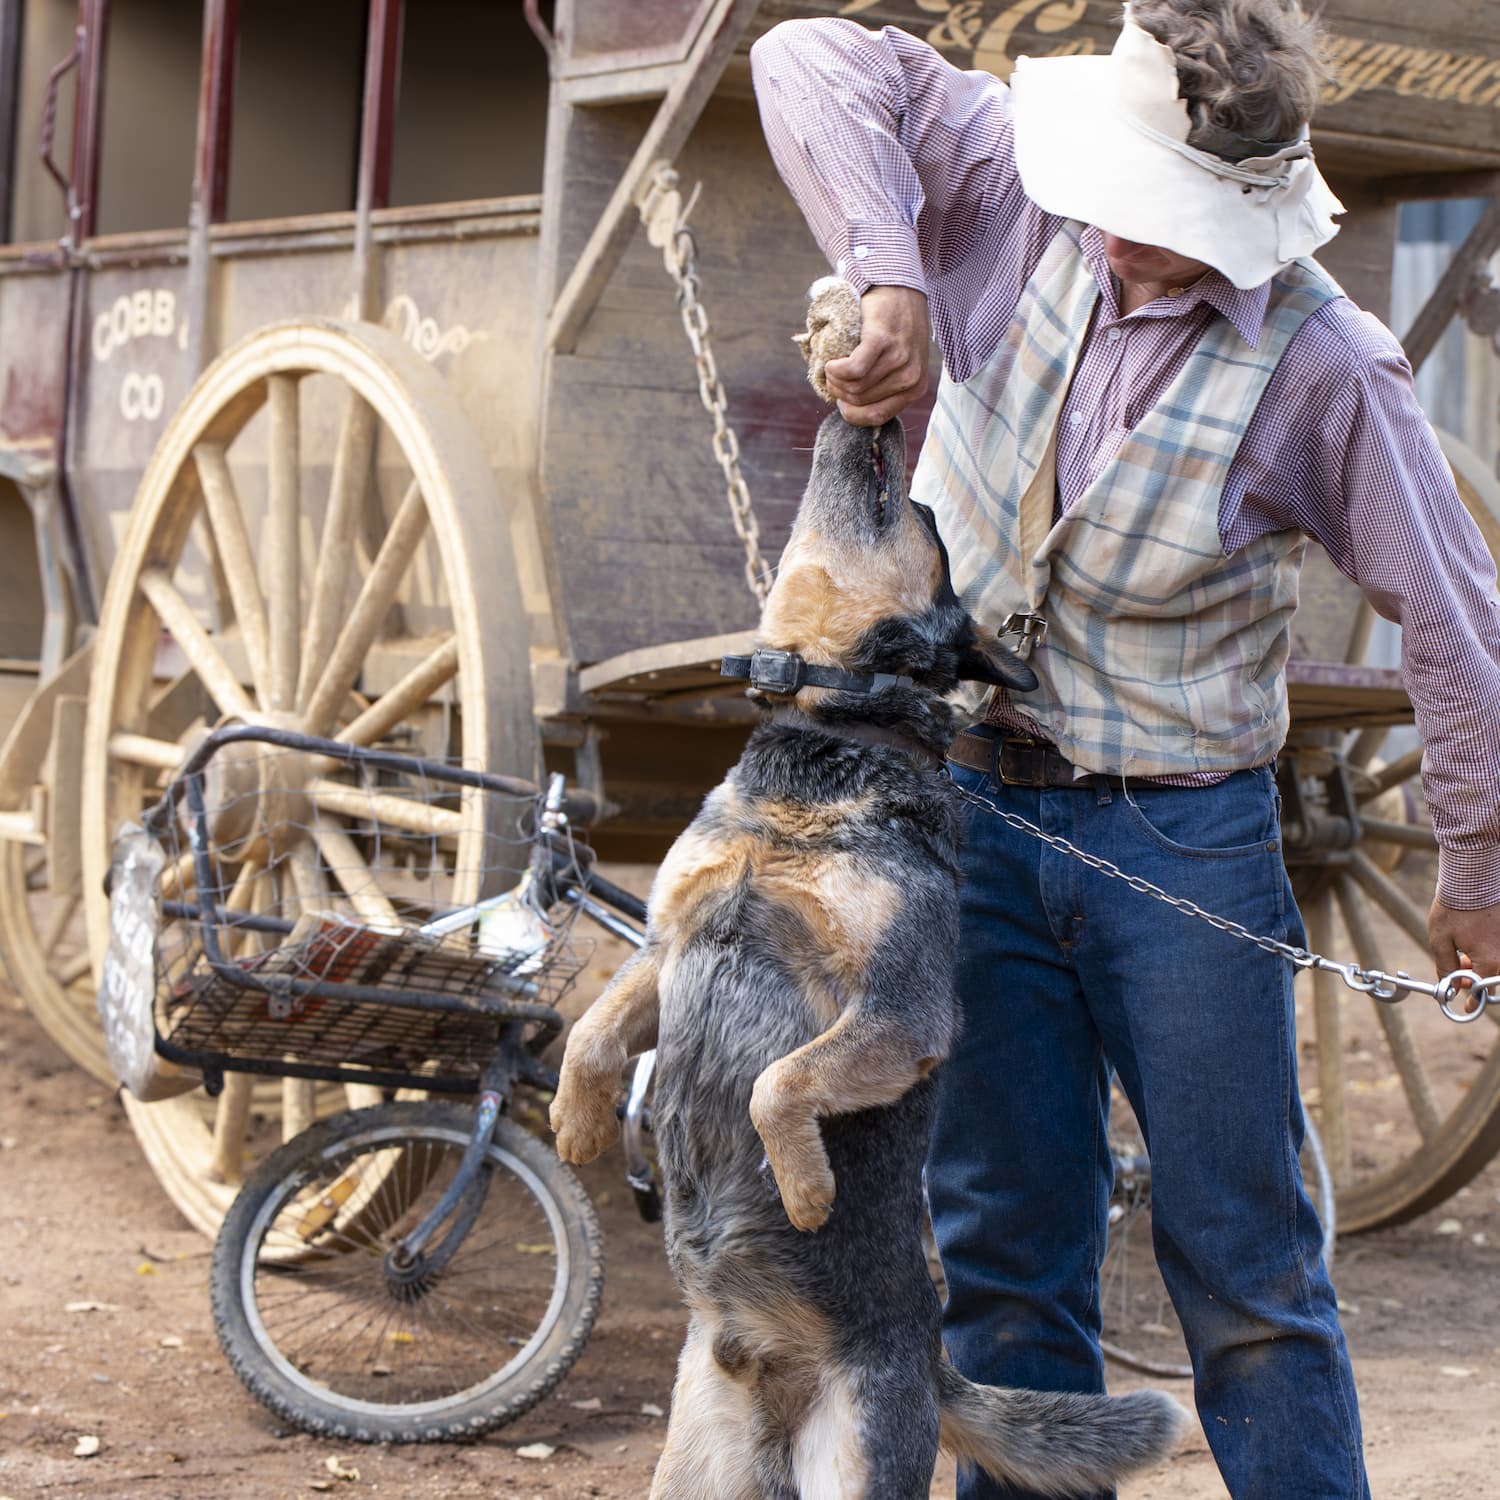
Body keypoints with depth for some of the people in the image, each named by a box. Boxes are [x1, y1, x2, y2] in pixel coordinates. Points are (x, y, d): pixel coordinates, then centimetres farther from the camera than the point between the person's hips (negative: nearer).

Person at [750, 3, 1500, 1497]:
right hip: (965, 799, 3)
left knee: (1242, 1262, 3)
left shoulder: (1322, 366, -14)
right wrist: (891, 280, -28)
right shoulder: (1016, 190, -6)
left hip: (1180, 834, -3)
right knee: (998, 1247, 10)